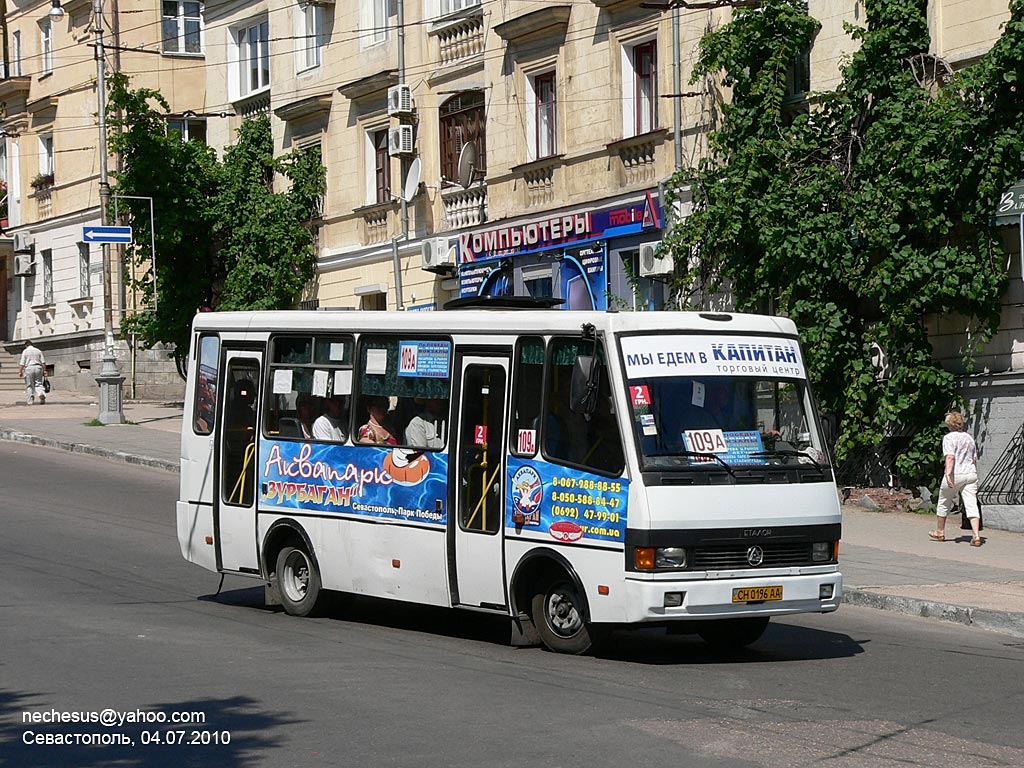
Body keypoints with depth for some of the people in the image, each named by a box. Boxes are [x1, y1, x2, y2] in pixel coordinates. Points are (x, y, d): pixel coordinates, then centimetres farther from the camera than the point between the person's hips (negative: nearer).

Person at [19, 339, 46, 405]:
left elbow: (22, 363, -5)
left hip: (29, 368, -3)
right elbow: (43, 362, 7)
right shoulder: (38, 351, 11)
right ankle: (42, 394, -21)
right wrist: (44, 370, 13)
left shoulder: (25, 351, 1)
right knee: (38, 384, 7)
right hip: (38, 368, 3)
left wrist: (20, 371, -1)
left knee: (29, 386, 4)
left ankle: (30, 401, 2)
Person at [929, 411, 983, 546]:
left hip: (955, 474, -5)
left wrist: (948, 474, -28)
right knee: (971, 505, -4)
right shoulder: (969, 438, 14)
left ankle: (940, 532, 30)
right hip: (971, 474, 5)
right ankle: (976, 535, -19)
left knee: (944, 503, 15)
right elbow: (975, 459, 18)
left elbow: (950, 457, -21)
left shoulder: (949, 438, -7)